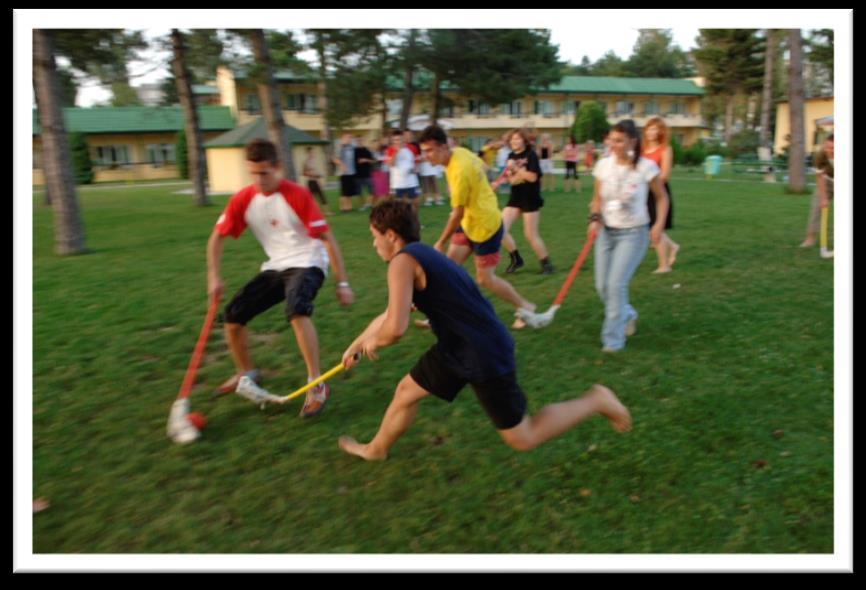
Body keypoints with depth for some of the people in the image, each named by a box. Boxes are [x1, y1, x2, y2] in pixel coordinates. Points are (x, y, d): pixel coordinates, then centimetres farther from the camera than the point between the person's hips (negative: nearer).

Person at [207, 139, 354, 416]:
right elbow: (217, 237, 6)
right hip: (275, 267, 6)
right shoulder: (243, 199, -5)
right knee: (232, 315, 2)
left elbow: (327, 239, -18)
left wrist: (342, 283, -18)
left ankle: (317, 385, -25)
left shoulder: (298, 195, -20)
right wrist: (214, 276, -5)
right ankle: (246, 372, 30)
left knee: (296, 310, -36)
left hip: (307, 263, -6)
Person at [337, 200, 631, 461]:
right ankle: (377, 449, 44)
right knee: (406, 391, 21)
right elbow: (391, 313, 26)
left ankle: (594, 401, 15)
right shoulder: (422, 257, 13)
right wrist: (355, 345, 35)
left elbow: (395, 328, -28)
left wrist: (373, 343, -4)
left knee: (522, 439, 6)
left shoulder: (403, 261, -18)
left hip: (485, 355, -10)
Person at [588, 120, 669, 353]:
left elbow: (661, 197, 1)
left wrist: (659, 223, -12)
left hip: (633, 233, -4)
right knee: (602, 286, 5)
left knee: (616, 284, -15)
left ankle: (613, 340, -1)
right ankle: (628, 315, 37)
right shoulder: (603, 165, -3)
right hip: (606, 231, 5)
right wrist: (594, 219, -8)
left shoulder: (646, 167, -12)